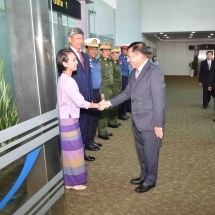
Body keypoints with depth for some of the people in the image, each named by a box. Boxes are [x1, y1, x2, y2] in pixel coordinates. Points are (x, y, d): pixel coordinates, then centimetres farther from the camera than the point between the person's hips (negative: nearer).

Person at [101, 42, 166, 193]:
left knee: (150, 153, 10)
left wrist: (158, 124, -18)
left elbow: (159, 100, -20)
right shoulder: (134, 72, 7)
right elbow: (127, 93, 12)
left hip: (150, 123, -8)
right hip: (138, 121, 8)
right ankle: (144, 176, 43)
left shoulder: (154, 72, -20)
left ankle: (150, 180, 31)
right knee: (141, 151, 22)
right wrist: (110, 102, 3)